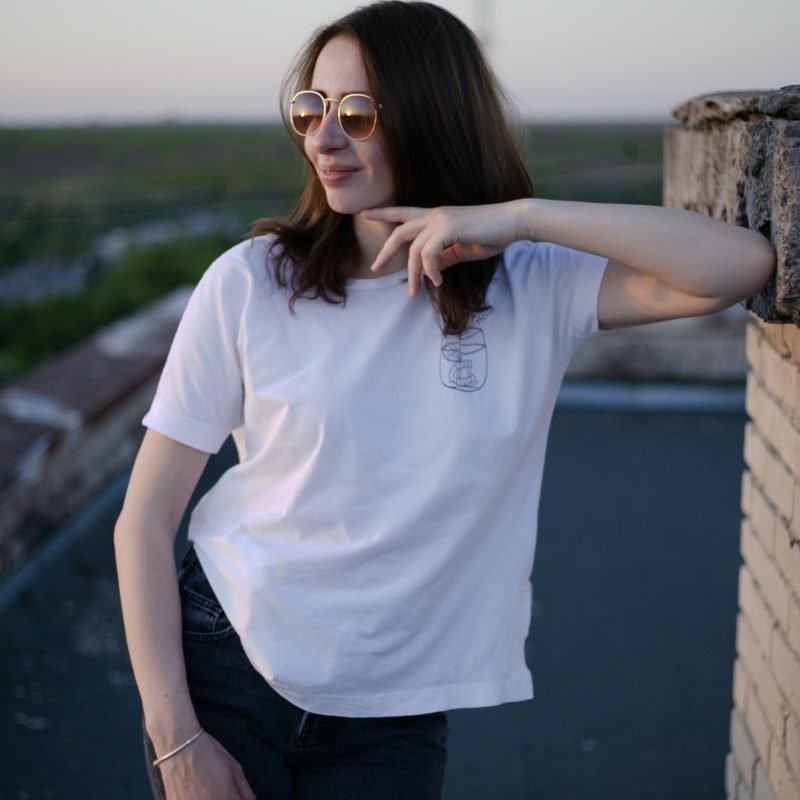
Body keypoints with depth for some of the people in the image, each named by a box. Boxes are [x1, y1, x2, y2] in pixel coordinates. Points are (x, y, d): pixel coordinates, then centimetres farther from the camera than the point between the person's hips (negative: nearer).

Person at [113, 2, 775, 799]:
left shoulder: (534, 291, -7)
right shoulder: (251, 283, -10)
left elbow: (743, 262, -20)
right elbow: (145, 519, -7)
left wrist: (522, 215, -24)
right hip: (226, 669, 0)